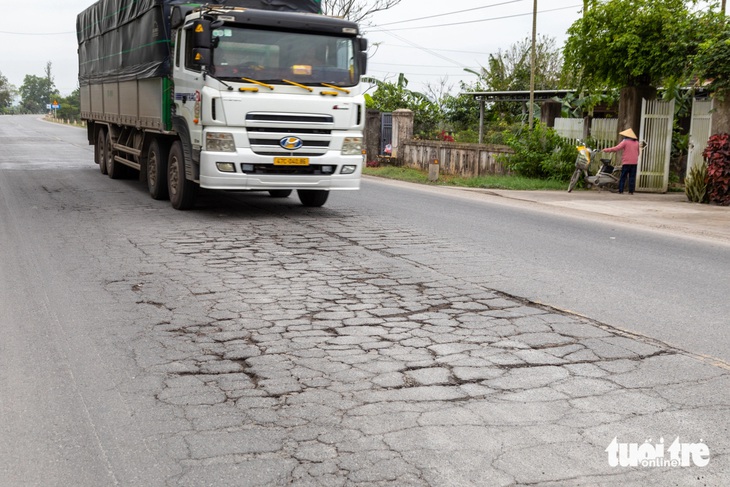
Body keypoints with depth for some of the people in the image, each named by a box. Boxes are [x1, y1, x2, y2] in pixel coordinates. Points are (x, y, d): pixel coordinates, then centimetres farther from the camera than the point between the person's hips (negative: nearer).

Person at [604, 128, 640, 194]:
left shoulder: (625, 141, -5)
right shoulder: (636, 142, 11)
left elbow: (616, 148, -14)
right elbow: (638, 152, 21)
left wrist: (607, 150, -10)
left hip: (626, 162, -4)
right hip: (634, 162, 4)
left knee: (623, 176, 0)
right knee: (632, 177, 4)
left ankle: (620, 190, -4)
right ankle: (631, 191, 0)